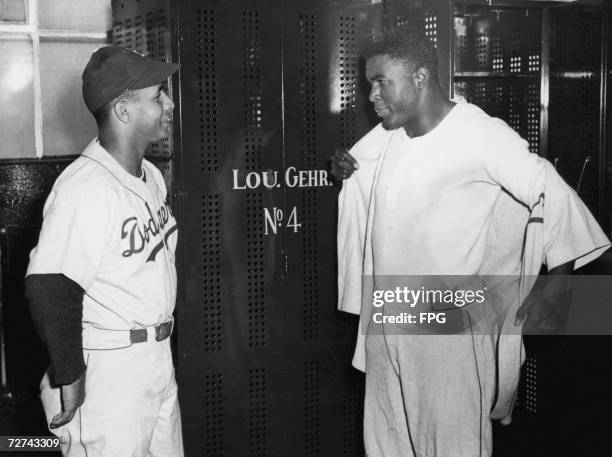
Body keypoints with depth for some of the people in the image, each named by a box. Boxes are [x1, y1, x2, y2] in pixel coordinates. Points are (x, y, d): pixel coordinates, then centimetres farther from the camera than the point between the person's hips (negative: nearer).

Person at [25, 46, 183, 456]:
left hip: (159, 358, 9)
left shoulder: (152, 175, 8)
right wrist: (69, 375, -19)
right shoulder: (86, 189, -22)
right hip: (107, 370, -9)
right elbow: (50, 287, -26)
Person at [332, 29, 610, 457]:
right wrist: (341, 169, -1)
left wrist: (554, 288, -16)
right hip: (388, 317, 7)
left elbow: (554, 196, -16)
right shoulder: (387, 135, 3)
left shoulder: (480, 135, -18)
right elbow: (357, 164, 23)